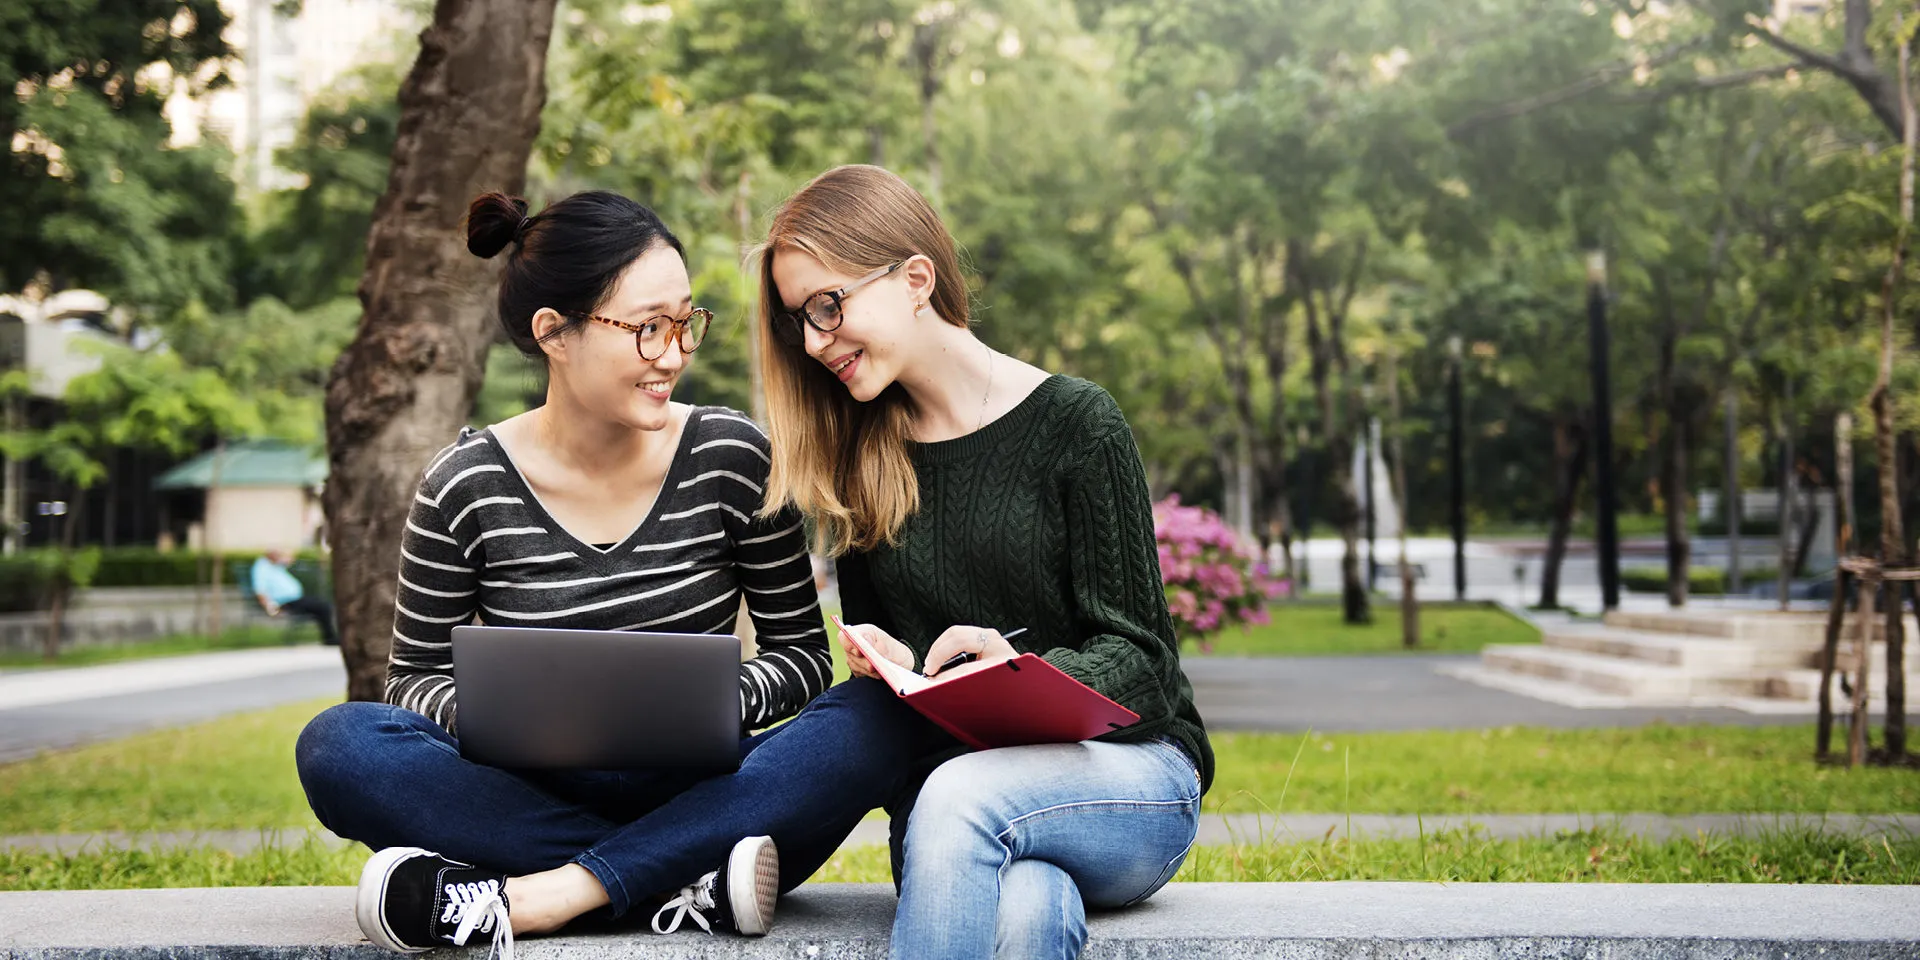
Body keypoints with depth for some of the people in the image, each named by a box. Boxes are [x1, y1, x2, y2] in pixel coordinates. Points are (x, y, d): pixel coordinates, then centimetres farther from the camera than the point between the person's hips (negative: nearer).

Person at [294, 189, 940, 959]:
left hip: (699, 795, 1)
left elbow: (801, 653, 3)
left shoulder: (731, 457, -2)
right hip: (535, 797, 0)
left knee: (876, 718, -27)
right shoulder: (468, 487, -4)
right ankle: (693, 881, -29)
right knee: (338, 745, -25)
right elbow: (417, 676, 5)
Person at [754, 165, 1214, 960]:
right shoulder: (857, 465, 11)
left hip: (1129, 771, -2)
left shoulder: (1075, 423, -4)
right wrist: (890, 665, -9)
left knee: (961, 791, -36)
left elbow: (1136, 658, -5)